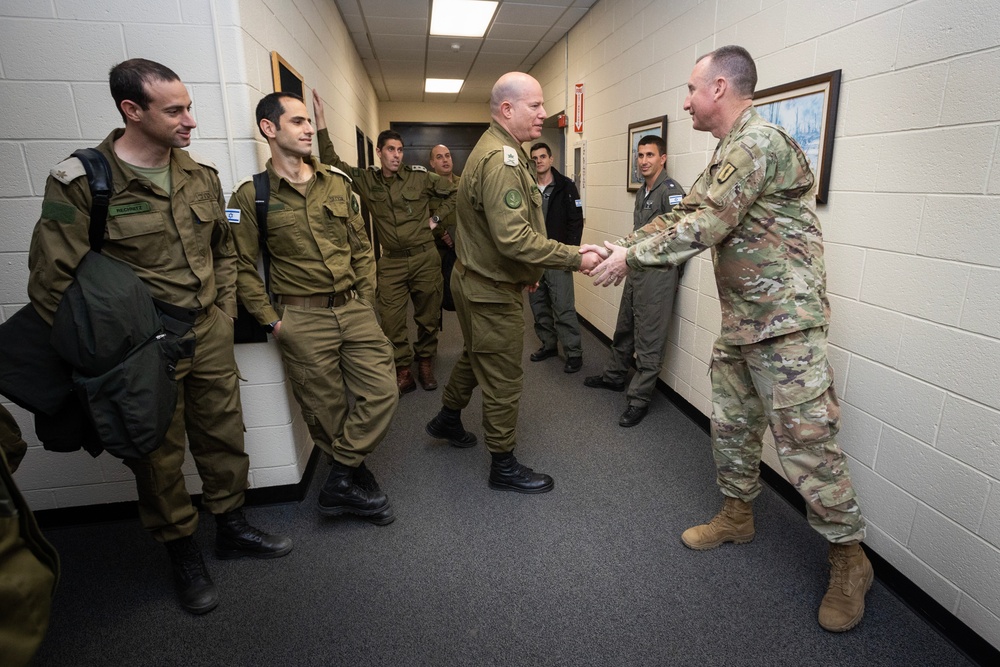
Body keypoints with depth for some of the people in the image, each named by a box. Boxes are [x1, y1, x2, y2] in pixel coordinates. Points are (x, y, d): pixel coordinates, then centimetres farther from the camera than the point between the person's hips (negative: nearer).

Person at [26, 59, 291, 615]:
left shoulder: (202, 176, 4)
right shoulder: (80, 182, -13)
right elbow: (53, 284, -11)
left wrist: (225, 314, 7)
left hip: (209, 336, 5)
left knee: (224, 435, 16)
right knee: (159, 456, 11)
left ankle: (232, 528, 38)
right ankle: (184, 554, 33)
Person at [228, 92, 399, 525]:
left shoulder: (337, 182, 9)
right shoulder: (250, 195, -2)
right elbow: (243, 268, -2)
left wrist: (365, 299, 6)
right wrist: (273, 321, -6)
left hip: (354, 311, 4)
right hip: (303, 320, -3)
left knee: (382, 392, -3)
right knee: (325, 411, 6)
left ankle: (342, 481, 13)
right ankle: (354, 478, 27)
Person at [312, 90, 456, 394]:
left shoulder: (419, 176, 0)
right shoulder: (366, 180, 5)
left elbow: (453, 193, 10)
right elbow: (332, 163, 1)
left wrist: (436, 219, 3)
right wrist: (321, 123, -6)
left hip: (425, 257, -1)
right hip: (392, 262, 1)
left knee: (428, 315, 8)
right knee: (391, 320, -2)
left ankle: (425, 364, 27)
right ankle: (403, 372, 13)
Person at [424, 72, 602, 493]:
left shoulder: (501, 150, 13)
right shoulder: (500, 158, -23)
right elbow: (515, 237, -32)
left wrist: (526, 272, 20)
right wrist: (575, 259, -30)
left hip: (479, 280, 11)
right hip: (491, 289, -11)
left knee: (475, 356, 27)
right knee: (503, 379, 2)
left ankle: (447, 420, 47)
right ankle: (504, 467, 18)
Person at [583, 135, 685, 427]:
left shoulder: (671, 190, -11)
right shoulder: (642, 192, 16)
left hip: (658, 273, -9)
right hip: (636, 270, 9)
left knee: (649, 339, -2)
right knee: (624, 329, 20)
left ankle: (639, 399, 7)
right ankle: (615, 377, 38)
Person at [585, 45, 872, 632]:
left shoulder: (759, 141, -17)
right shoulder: (728, 152, 15)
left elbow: (704, 228, -22)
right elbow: (684, 214, 14)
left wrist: (631, 258, -14)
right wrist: (619, 245, 6)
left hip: (785, 323, -10)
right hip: (741, 321, 10)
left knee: (808, 443, -1)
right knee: (732, 424, 17)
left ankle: (850, 560, 18)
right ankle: (738, 516, 36)